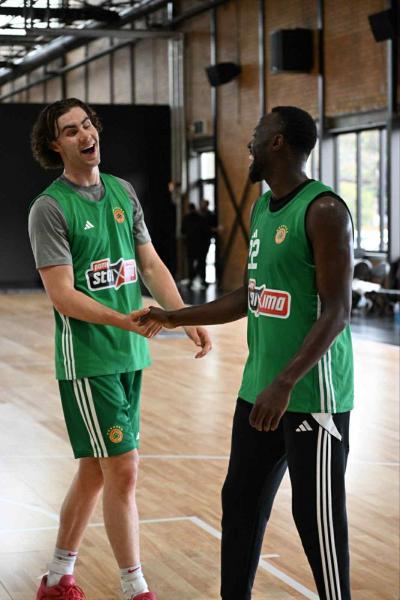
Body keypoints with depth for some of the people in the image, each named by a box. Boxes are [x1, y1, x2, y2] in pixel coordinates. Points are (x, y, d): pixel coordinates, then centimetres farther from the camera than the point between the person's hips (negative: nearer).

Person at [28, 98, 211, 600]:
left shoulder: (122, 192, 10)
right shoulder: (50, 208, -10)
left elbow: (150, 265, 12)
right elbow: (62, 295, -17)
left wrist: (187, 318, 1)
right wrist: (122, 321, -30)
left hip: (131, 355, 7)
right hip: (87, 360, -7)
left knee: (95, 470, 13)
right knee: (122, 469, -8)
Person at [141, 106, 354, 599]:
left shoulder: (324, 211, -15)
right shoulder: (261, 208, 13)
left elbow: (337, 311, -19)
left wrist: (285, 383, -26)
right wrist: (175, 318, 20)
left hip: (311, 394, -9)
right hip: (257, 390, 9)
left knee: (317, 518, -1)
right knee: (241, 502, 14)